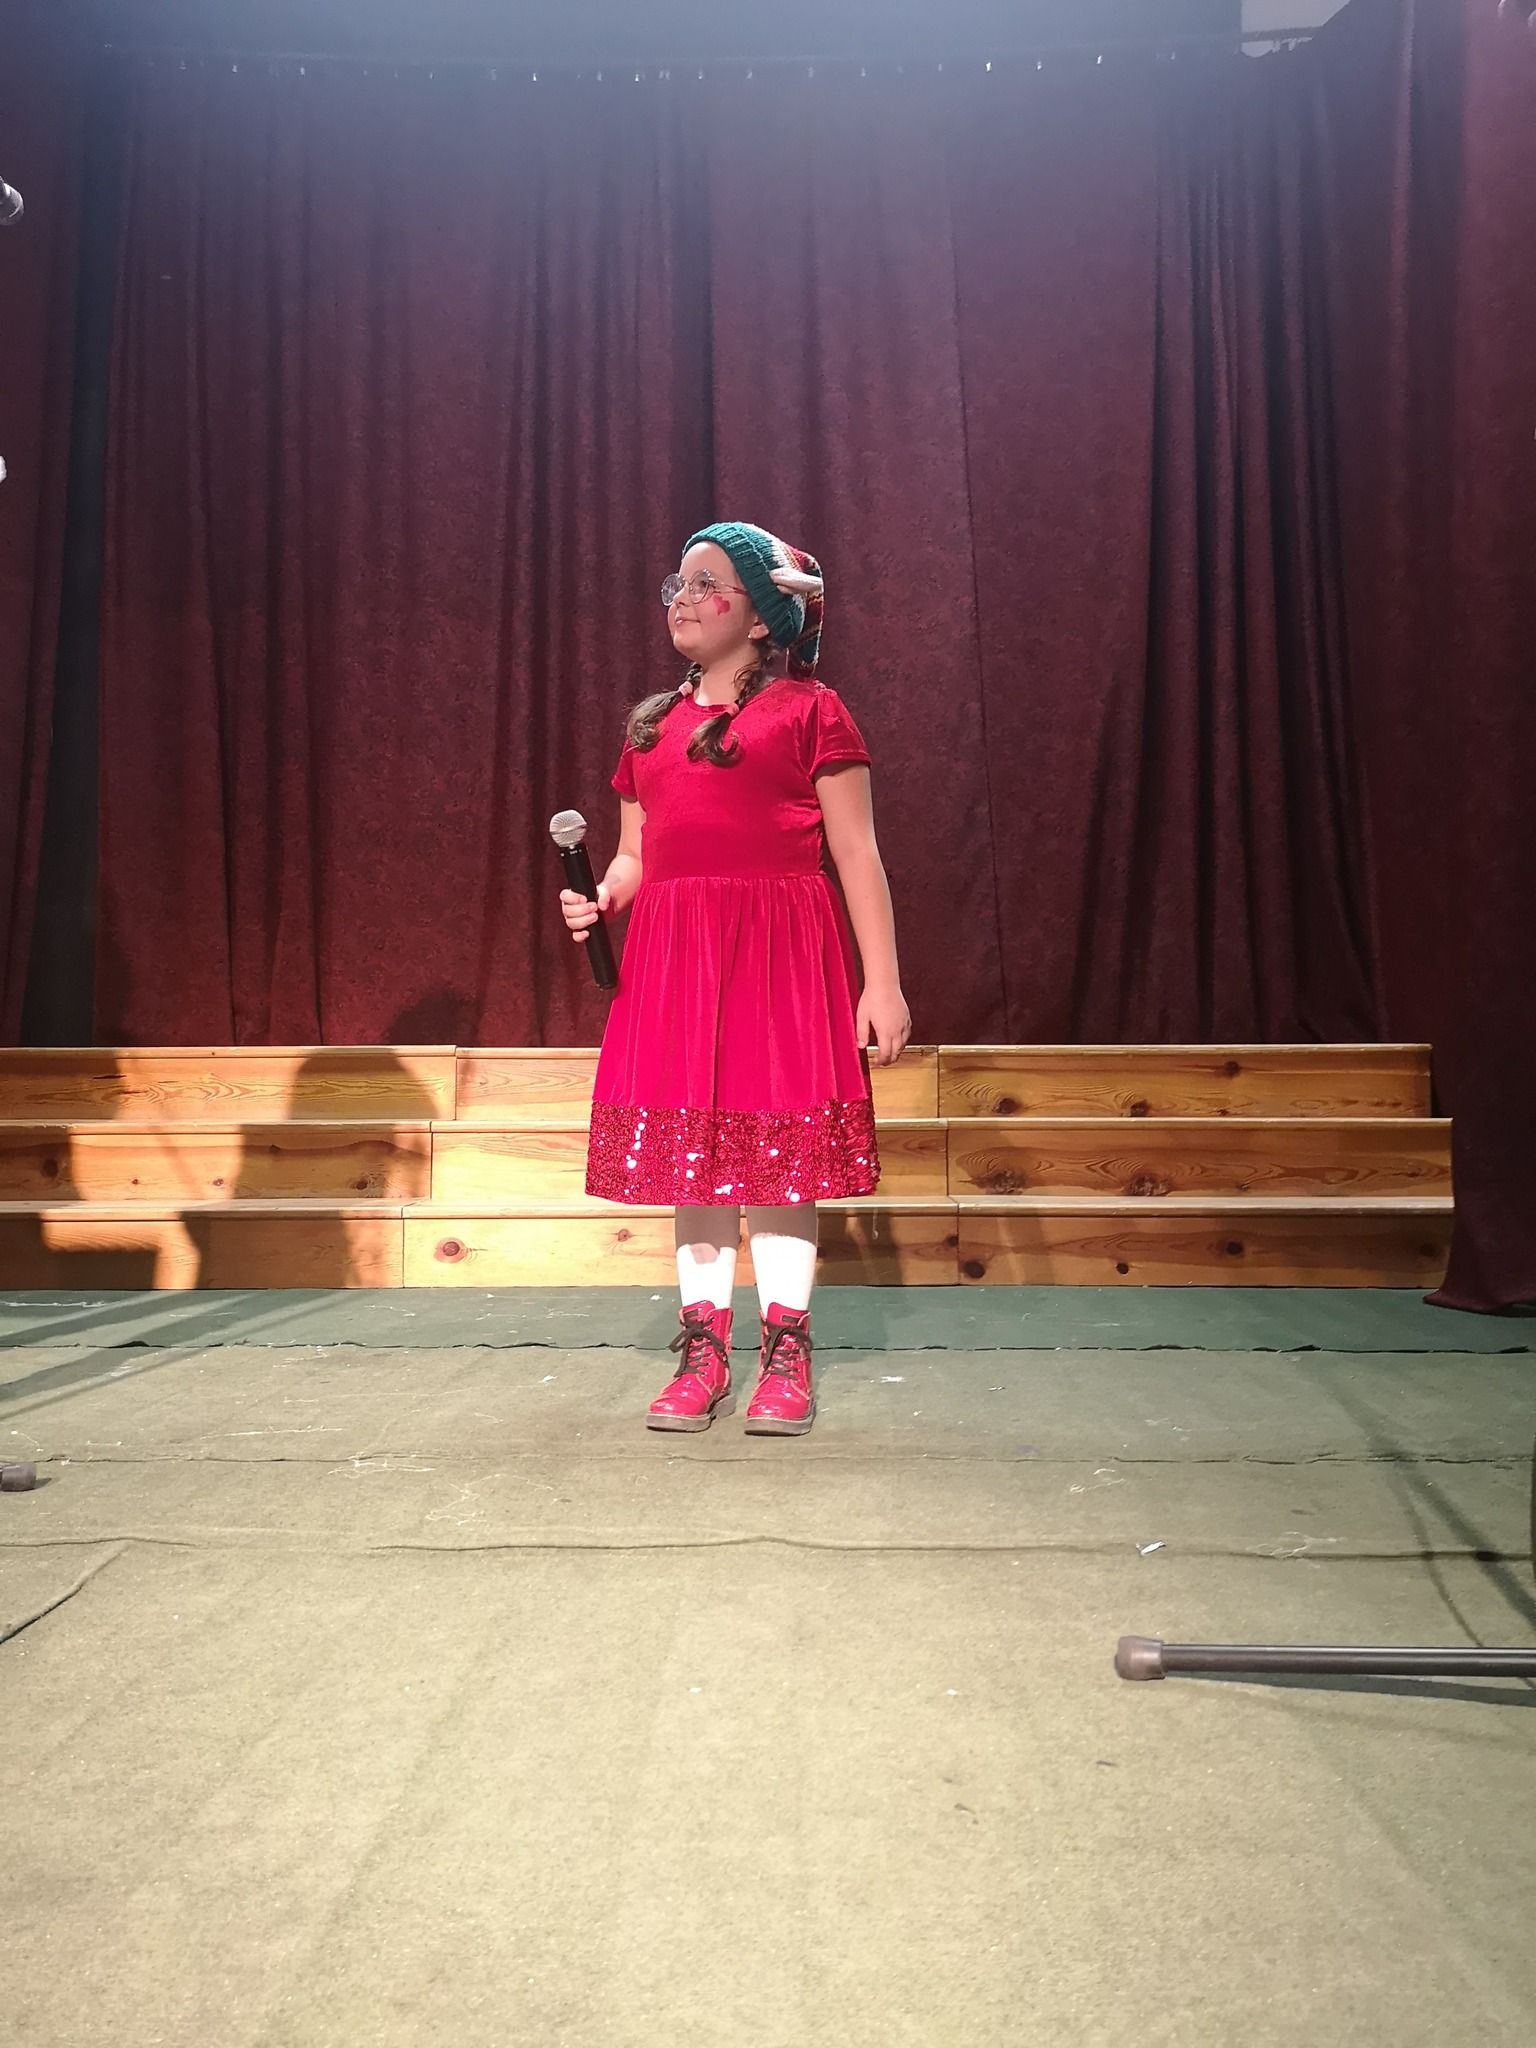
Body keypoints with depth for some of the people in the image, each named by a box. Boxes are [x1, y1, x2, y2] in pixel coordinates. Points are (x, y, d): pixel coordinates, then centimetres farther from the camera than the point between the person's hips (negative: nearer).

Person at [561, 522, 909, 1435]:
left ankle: (787, 1356, 10)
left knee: (778, 1151, -2)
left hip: (779, 955, -5)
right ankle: (703, 1351, 16)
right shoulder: (653, 725, 19)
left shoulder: (809, 710, 3)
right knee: (689, 1152, 6)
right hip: (673, 959, 5)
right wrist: (601, 899, -1)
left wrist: (884, 983, -9)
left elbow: (858, 856, -2)